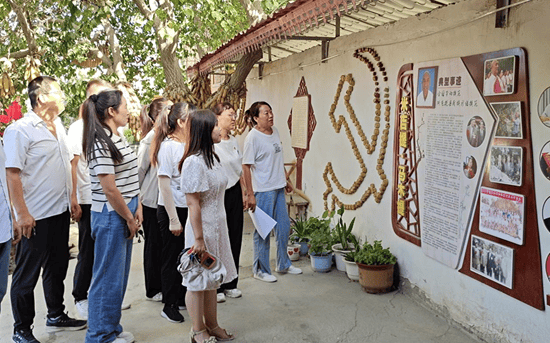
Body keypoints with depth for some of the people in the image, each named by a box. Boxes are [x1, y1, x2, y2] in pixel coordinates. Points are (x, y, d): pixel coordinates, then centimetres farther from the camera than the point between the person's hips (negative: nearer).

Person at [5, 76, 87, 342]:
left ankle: (56, 316, 34)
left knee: (57, 267, 19)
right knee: (27, 275, 4)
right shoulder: (20, 130, -14)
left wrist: (71, 199, 15)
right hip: (36, 217, -8)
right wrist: (22, 213, -20)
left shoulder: (59, 126, 11)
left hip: (61, 211, 8)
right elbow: (12, 173, -18)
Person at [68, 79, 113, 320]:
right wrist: (74, 199, -13)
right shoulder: (78, 128, -4)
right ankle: (81, 296, 20)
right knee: (88, 252, 4)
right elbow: (73, 165, -7)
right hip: (89, 200, -5)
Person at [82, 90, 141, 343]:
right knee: (108, 277, 2)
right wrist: (129, 218, -11)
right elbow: (109, 190, -20)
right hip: (110, 216, -9)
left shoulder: (117, 139, 12)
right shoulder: (100, 144, -18)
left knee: (120, 275, 17)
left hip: (125, 213, 10)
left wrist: (137, 208, 5)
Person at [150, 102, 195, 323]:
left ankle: (182, 299, 31)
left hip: (189, 209, 6)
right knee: (172, 258, 6)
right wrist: (173, 219, -15)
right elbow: (165, 185, -15)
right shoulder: (168, 146, -14)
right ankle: (169, 306, 20)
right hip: (171, 210, -6)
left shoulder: (189, 145, 6)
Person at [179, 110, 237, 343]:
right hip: (202, 229, -9)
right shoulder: (194, 162, -21)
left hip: (217, 228, 9)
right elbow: (193, 204, -22)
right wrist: (198, 238, -21)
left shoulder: (211, 158, 8)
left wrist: (219, 230, 18)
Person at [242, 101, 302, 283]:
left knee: (283, 227, 16)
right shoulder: (253, 137, -15)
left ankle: (283, 264, 33)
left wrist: (285, 181, 21)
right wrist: (250, 194, -18)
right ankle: (261, 270, 18)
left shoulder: (275, 131, 8)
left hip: (278, 188, 8)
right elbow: (246, 166, -16)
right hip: (263, 191, -8)